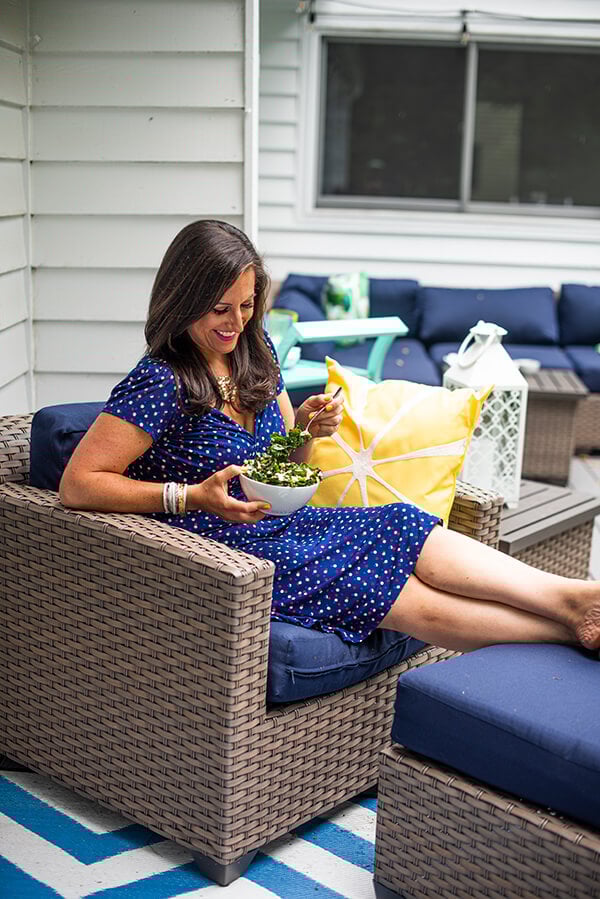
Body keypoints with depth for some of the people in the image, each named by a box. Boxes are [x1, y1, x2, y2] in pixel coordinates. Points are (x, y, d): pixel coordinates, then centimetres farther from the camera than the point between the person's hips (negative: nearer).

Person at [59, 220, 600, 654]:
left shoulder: (255, 354, 5)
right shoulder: (160, 383, -18)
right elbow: (76, 485, -22)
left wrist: (307, 427, -8)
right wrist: (192, 496, -28)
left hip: (283, 525, 7)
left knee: (407, 530, -15)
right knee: (420, 606, -16)